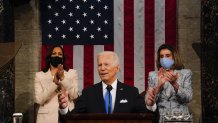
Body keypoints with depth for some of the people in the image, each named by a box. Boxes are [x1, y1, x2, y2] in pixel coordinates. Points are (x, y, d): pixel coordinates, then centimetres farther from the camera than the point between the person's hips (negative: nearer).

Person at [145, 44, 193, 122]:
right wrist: (159, 86, -11)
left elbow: (188, 98, -4)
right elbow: (148, 102, 2)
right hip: (161, 118, 1)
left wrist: (174, 84, -17)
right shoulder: (153, 75, 9)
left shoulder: (185, 73, 8)